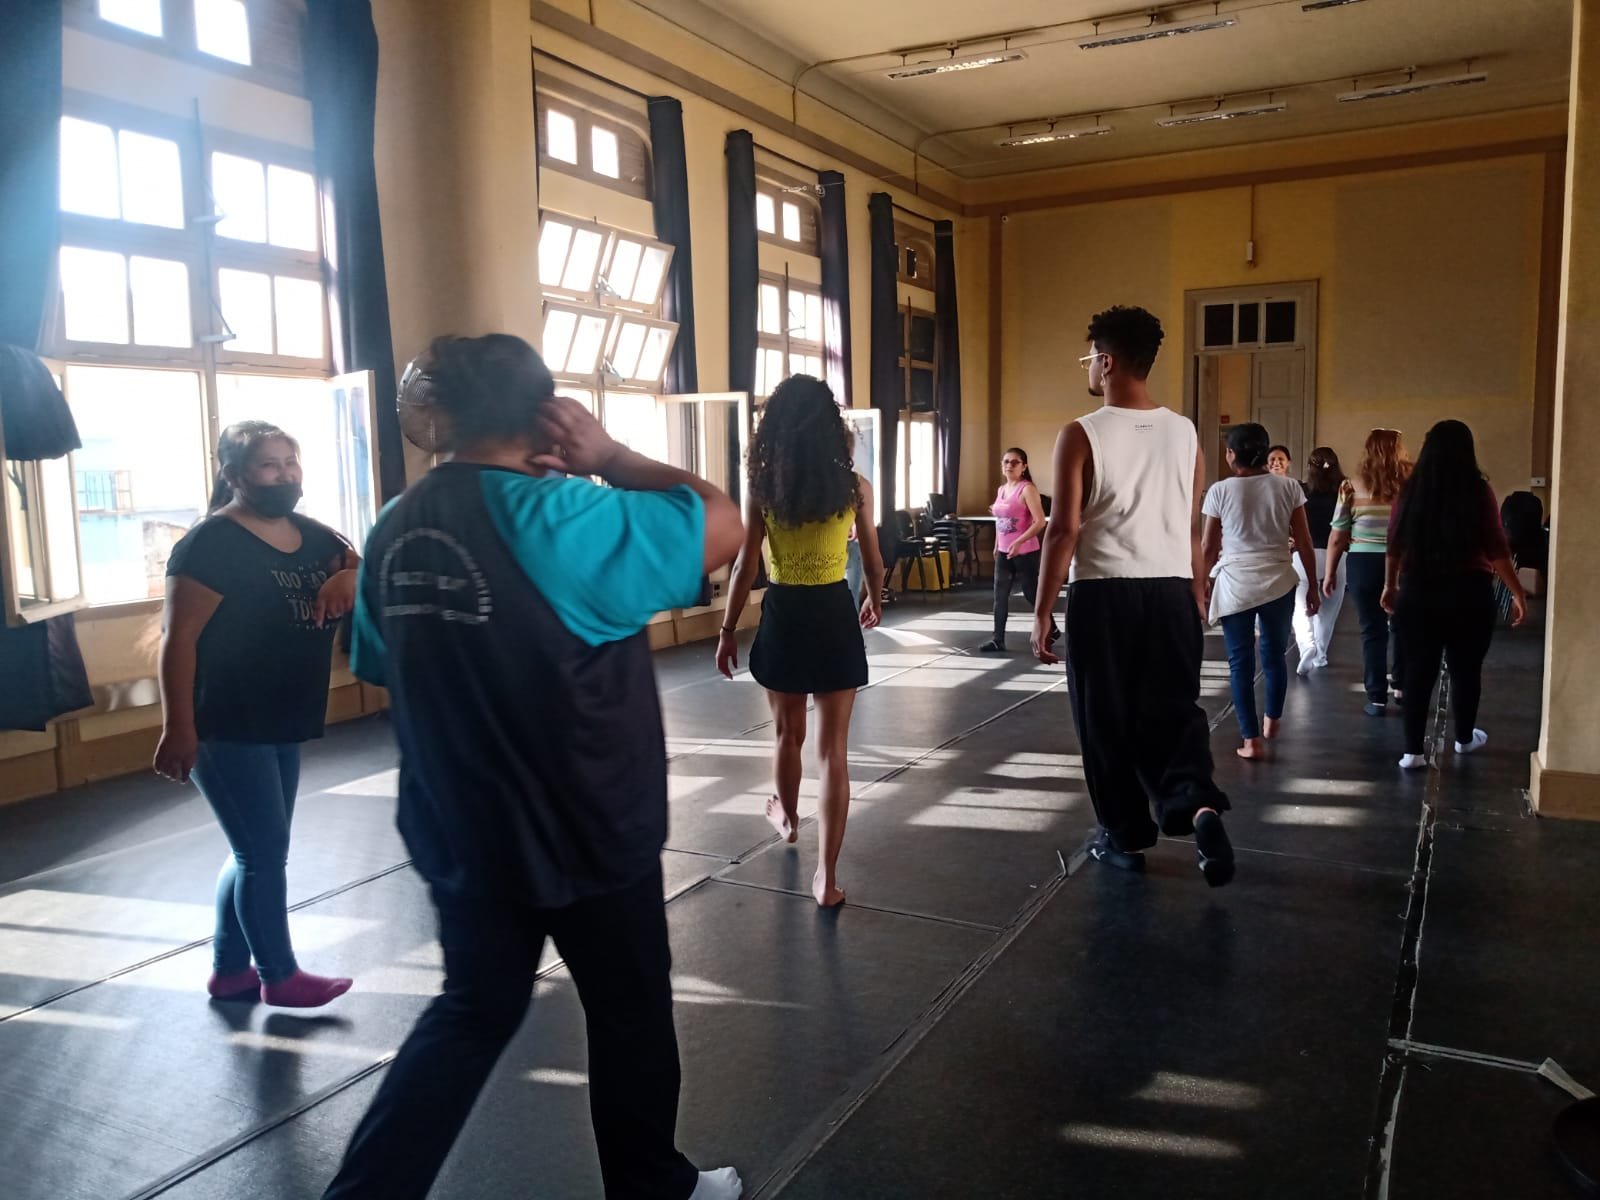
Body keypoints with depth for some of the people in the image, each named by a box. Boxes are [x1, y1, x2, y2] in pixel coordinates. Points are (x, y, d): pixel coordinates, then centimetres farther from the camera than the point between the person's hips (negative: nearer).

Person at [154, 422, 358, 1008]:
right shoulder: (211, 544, -16)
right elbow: (178, 639, -19)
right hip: (226, 731, -8)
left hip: (281, 726, 8)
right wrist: (177, 729, -23)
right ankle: (280, 976, 17)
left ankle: (229, 970, 31)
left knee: (255, 852, 17)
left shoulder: (312, 535, 7)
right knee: (265, 853, 1)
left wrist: (350, 578, -14)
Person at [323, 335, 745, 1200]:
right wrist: (608, 456, -10)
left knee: (472, 1011, 23)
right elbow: (720, 523, -19)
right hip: (585, 829, -6)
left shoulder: (398, 528, 1)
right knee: (631, 1015, 17)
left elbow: (381, 667, 12)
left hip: (460, 832, 6)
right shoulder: (555, 517, -21)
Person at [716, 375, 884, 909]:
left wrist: (727, 630, 4)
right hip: (835, 614, 0)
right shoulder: (854, 486, -3)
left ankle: (787, 817, 48)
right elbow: (873, 561, 6)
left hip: (783, 614, 0)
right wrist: (874, 601, 26)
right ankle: (827, 875, 3)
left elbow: (745, 567, -5)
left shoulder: (761, 485, -5)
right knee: (833, 748, 2)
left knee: (787, 731, 22)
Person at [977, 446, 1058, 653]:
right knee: (1000, 596, 4)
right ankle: (998, 640, 8)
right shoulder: (1001, 490, 10)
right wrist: (996, 547, 21)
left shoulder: (1028, 489, -13)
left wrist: (1019, 542, -29)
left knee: (1032, 594, 5)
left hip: (1025, 552, -7)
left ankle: (1051, 630, 26)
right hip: (1003, 552, 7)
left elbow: (1040, 522, -20)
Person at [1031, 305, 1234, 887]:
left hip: (1102, 595, -4)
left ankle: (1126, 836, 20)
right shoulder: (1185, 434, 6)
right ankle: (1199, 805, -11)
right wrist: (1198, 602, 19)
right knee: (1173, 708, 12)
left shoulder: (1082, 434, -8)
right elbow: (1192, 530, 10)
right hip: (1171, 592, 4)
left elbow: (1064, 529, -11)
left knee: (1107, 719, 10)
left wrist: (1042, 611, -5)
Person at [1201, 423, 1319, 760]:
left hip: (1235, 585, -2)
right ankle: (1272, 721, 36)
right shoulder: (1288, 487, -1)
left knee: (1240, 662, 5)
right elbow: (1304, 543, 1)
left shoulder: (1220, 491, -5)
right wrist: (1312, 586, 10)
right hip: (1279, 583, 2)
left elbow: (1208, 548, -1)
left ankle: (1251, 740, 4)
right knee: (1275, 654, 20)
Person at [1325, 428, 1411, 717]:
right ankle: (1403, 687, 30)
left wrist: (1330, 572, 7)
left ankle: (1377, 699, 9)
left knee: (1373, 631, 7)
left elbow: (1338, 536, -2)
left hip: (1365, 563, -1)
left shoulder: (1353, 487, -3)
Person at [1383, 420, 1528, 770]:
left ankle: (1413, 750, 3)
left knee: (1419, 669, 6)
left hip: (1418, 590, 2)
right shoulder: (1478, 492, -8)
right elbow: (1497, 549, -8)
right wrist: (1518, 594, 0)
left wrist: (1390, 586, 19)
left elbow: (1395, 546, 6)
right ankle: (1464, 738, 32)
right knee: (1466, 668, 15)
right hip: (1469, 591, -2)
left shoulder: (1411, 491, 0)